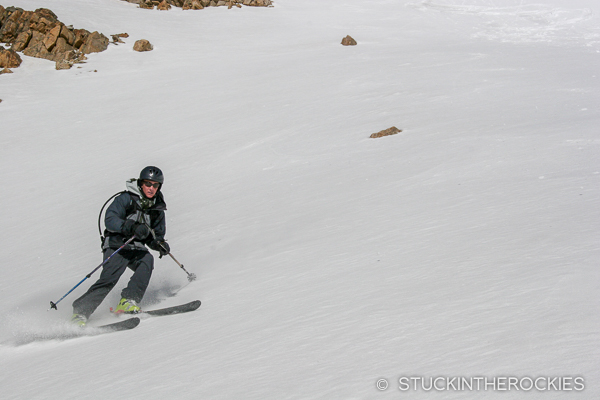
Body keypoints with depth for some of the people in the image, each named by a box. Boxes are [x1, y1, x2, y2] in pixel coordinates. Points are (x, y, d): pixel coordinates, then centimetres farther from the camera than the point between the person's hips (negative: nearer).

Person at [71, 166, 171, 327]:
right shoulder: (126, 199, -5)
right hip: (116, 246, -5)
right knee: (109, 279, -24)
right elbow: (109, 220, -18)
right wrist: (132, 227, -33)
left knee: (147, 260, -29)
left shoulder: (157, 209, 12)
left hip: (137, 249, 5)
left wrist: (159, 244, -7)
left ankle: (128, 302, -34)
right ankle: (80, 312, -18)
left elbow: (155, 236, 18)